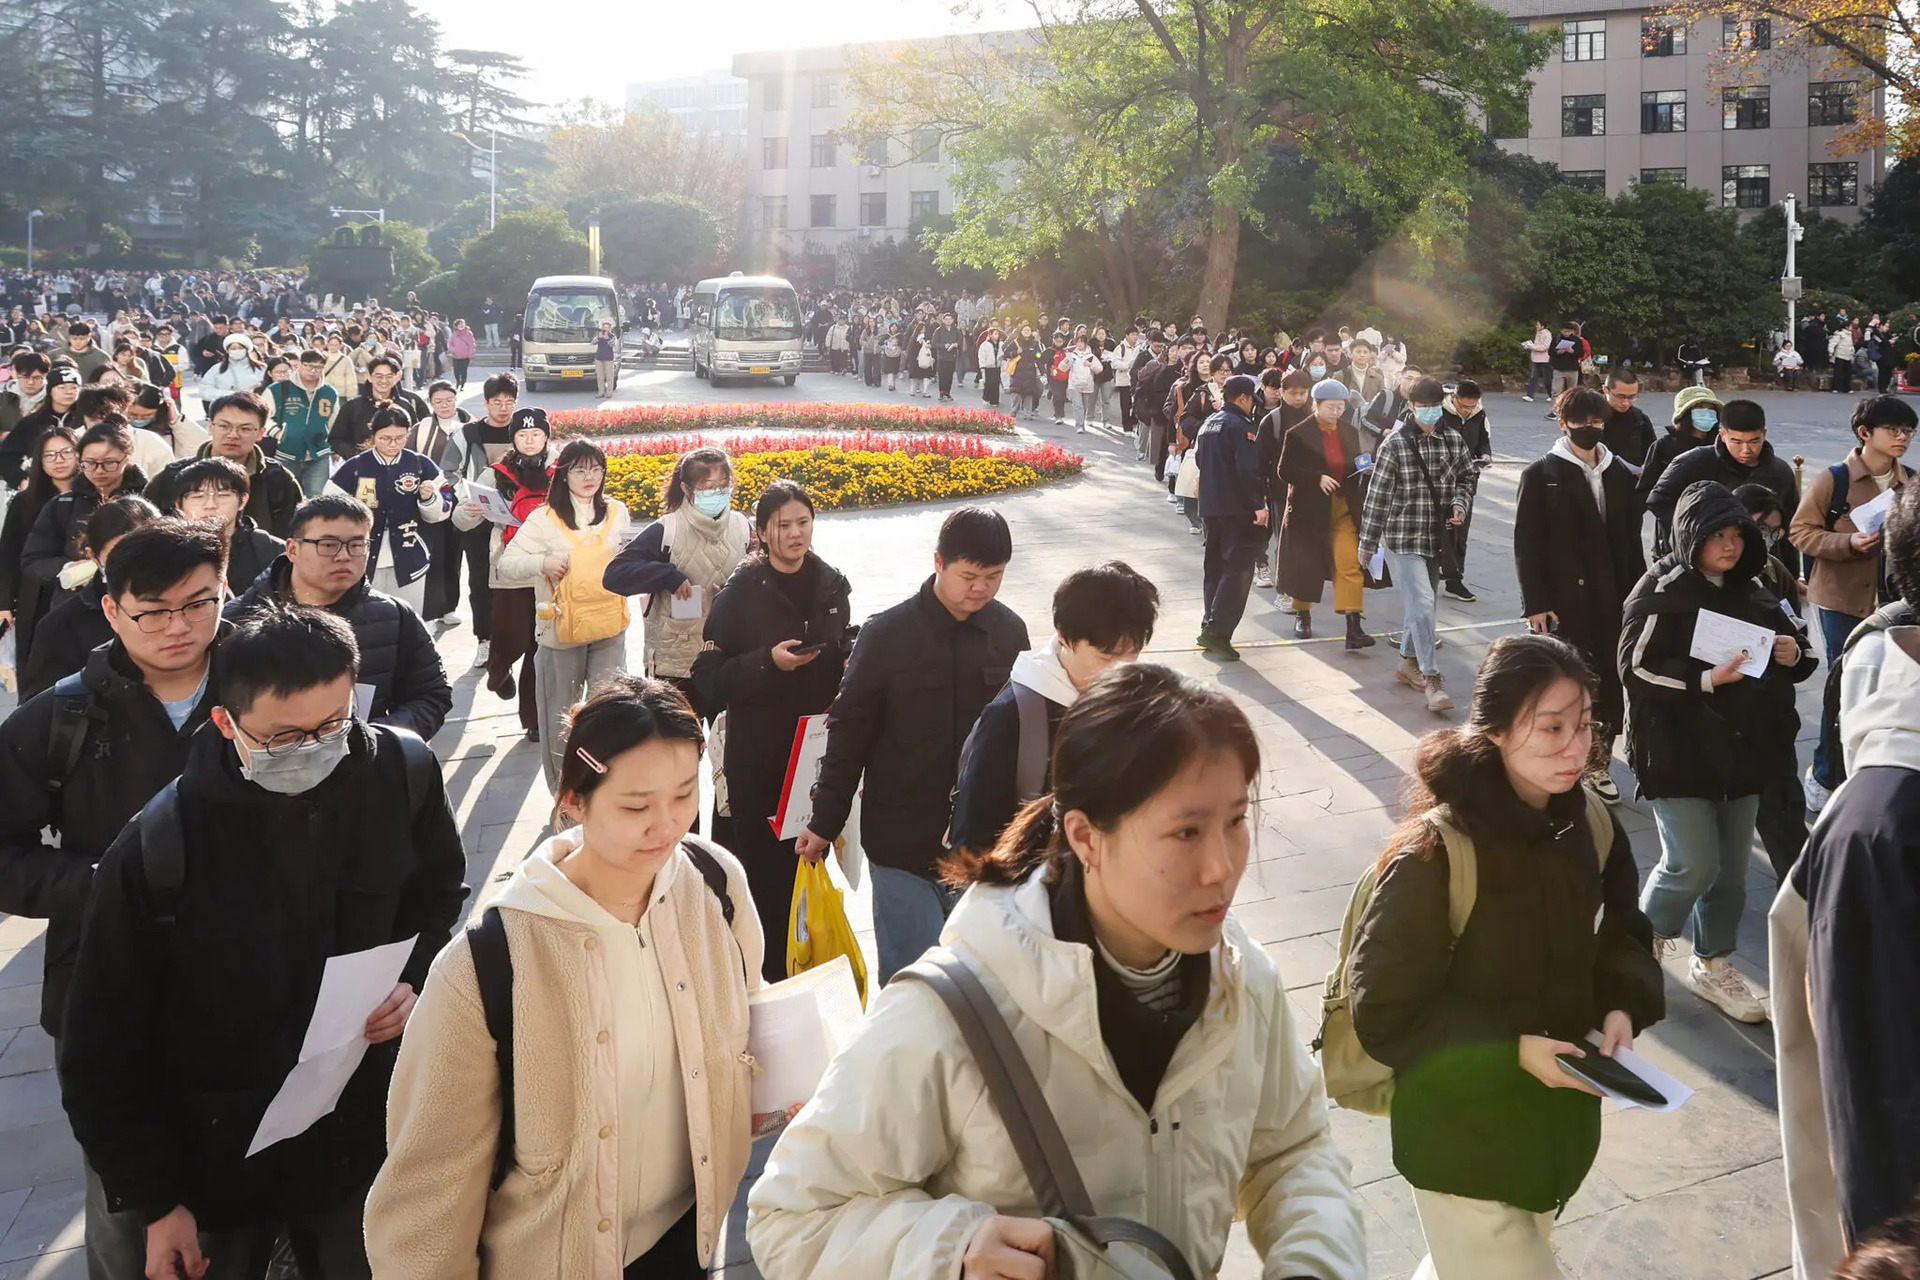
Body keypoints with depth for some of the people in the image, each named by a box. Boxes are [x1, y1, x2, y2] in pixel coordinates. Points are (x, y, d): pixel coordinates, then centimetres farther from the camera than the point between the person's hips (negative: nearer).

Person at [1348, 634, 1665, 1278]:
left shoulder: (1592, 827, -5)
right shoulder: (1435, 852, -26)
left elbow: (1621, 935, 11)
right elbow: (1385, 1012, -20)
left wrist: (1622, 1008, -10)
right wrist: (1511, 1052, -27)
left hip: (1560, 1122, 7)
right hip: (1462, 1136, -6)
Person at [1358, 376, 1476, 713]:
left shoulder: (1454, 441, 3)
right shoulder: (1394, 444, -10)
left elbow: (1468, 476, 19)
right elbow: (1377, 495, -9)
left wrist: (1460, 501, -3)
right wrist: (1368, 543, -8)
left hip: (1437, 537, 5)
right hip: (1402, 537, -5)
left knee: (1421, 603, 15)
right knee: (1421, 605, -12)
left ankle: (1408, 662, 34)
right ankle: (1432, 679, -10)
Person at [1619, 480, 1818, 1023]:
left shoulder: (1750, 593, 10)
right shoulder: (1661, 592, -9)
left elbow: (1796, 654, 19)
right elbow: (1636, 670, -17)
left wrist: (1793, 655, -5)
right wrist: (1707, 679, -26)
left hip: (1740, 749, 6)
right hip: (1676, 751, -6)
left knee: (1732, 870, 11)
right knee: (1692, 866, -7)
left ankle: (1713, 965, 29)